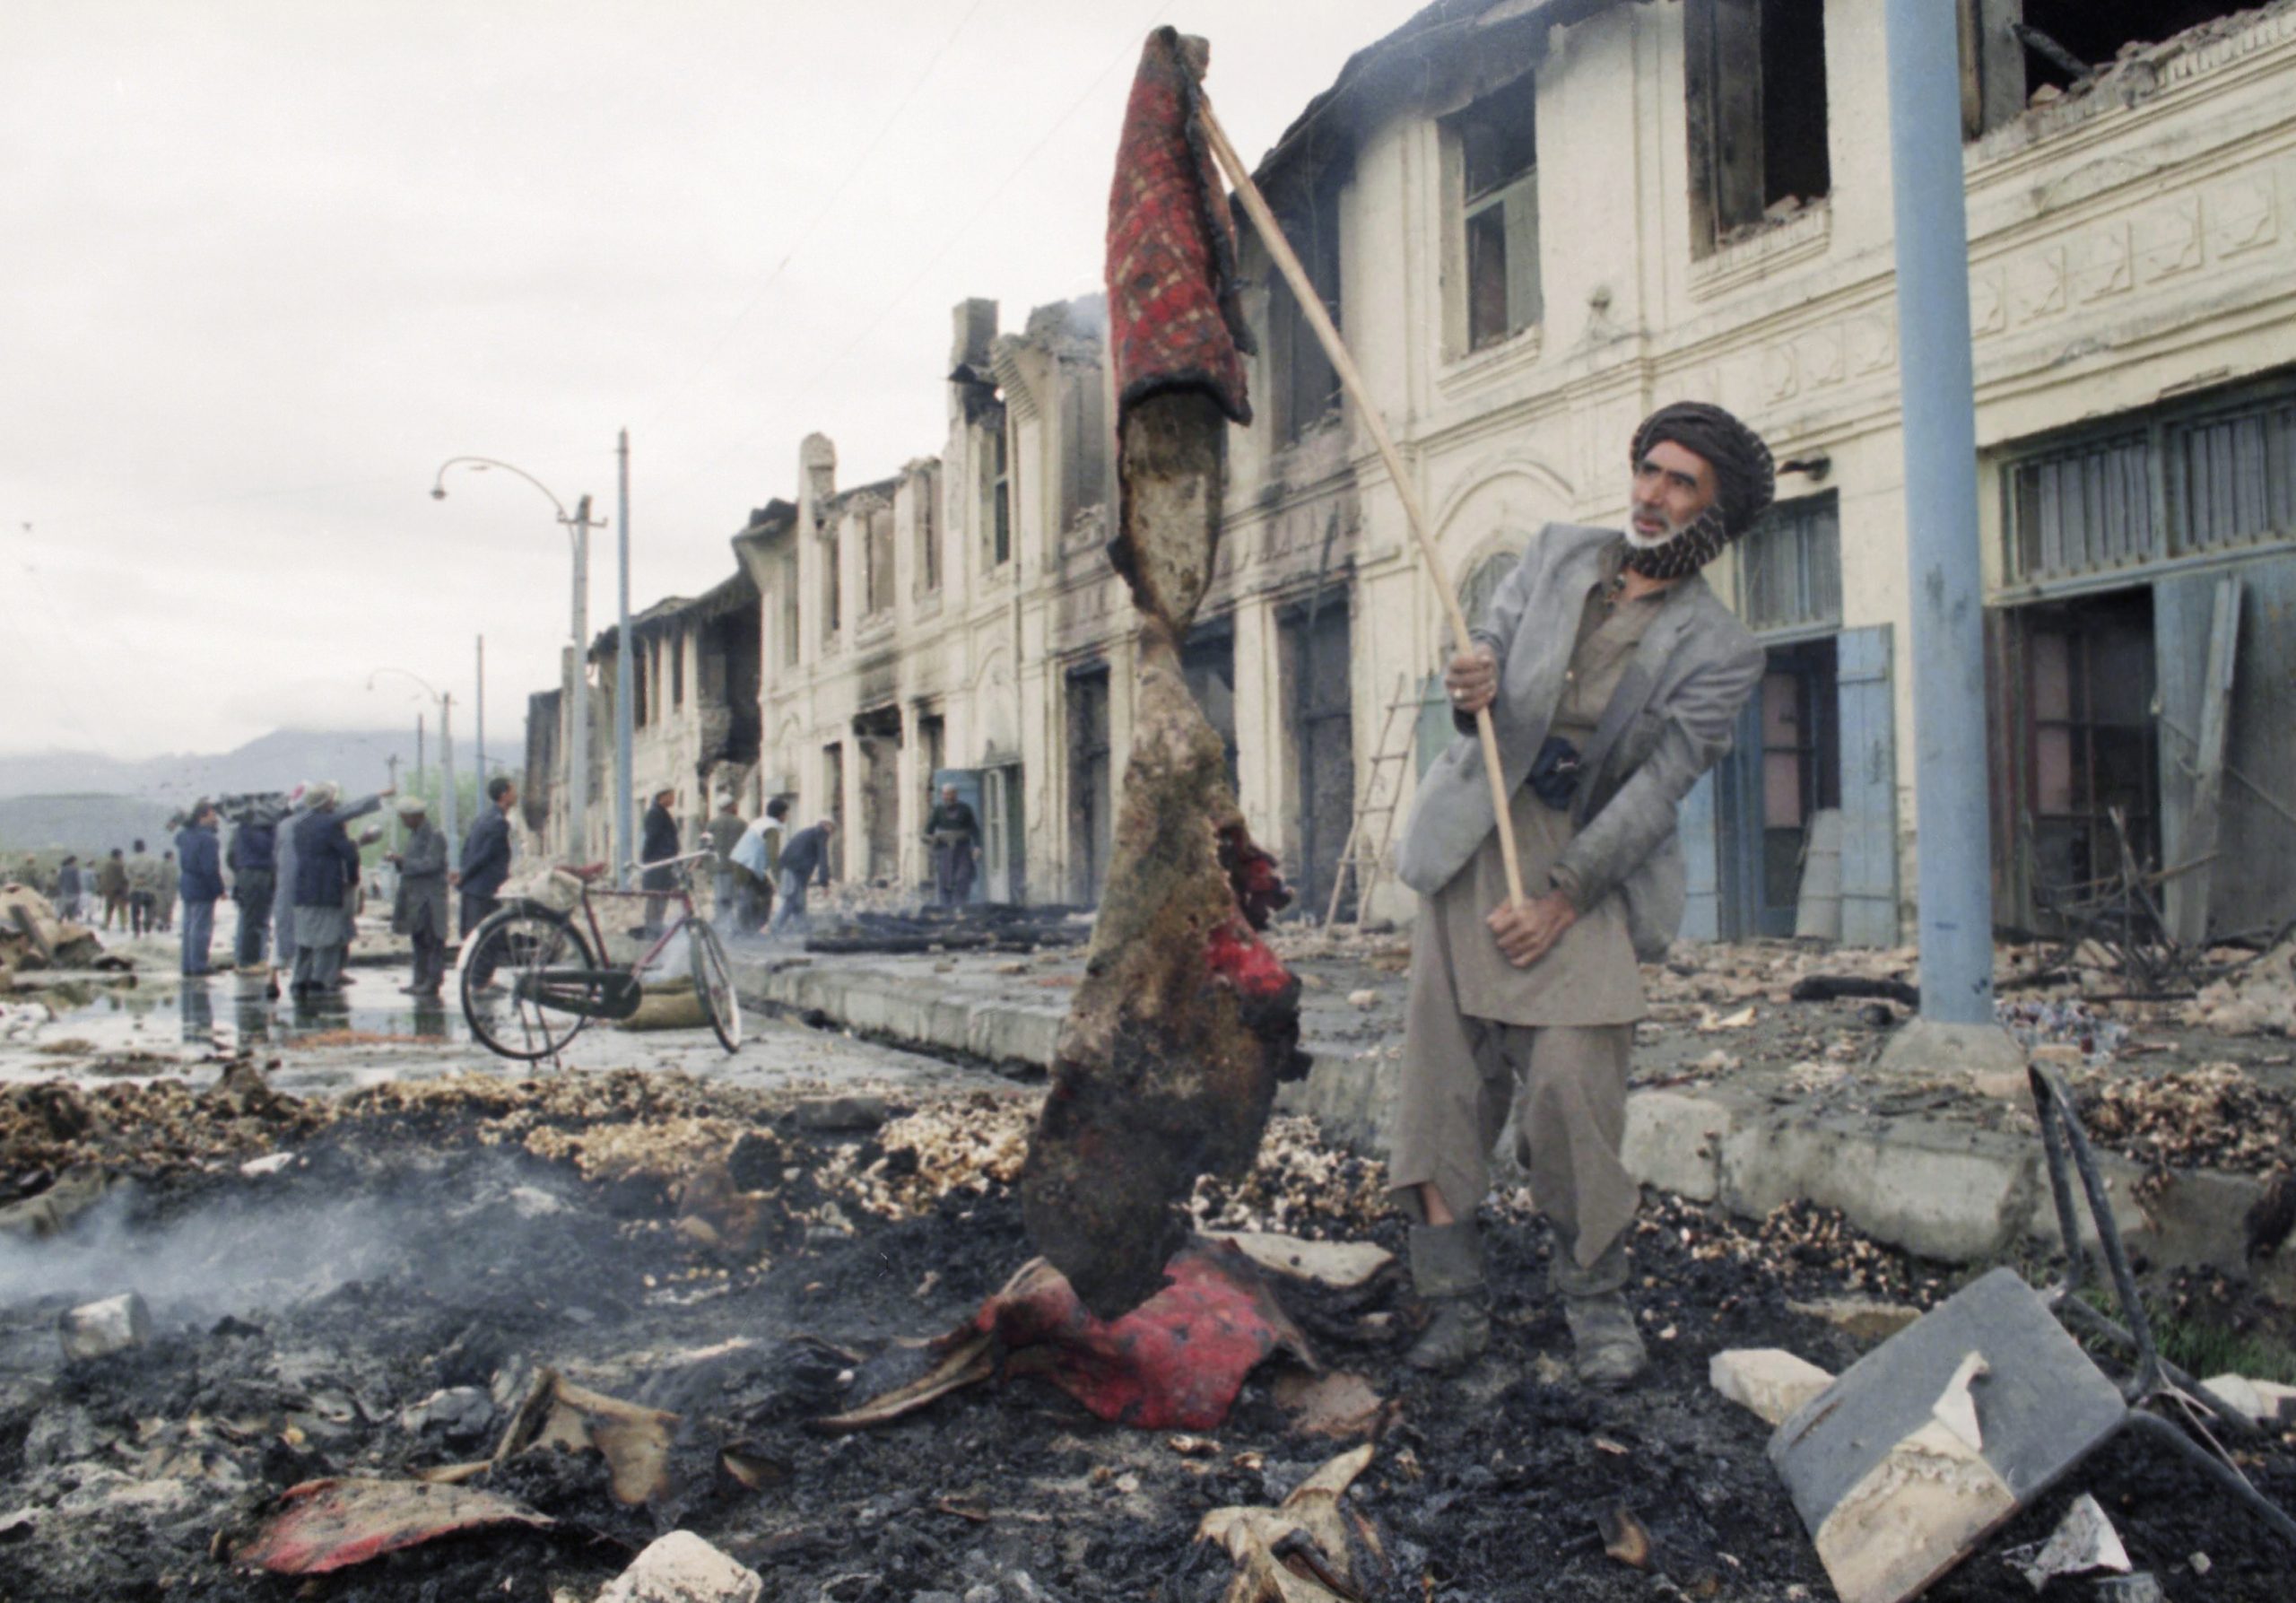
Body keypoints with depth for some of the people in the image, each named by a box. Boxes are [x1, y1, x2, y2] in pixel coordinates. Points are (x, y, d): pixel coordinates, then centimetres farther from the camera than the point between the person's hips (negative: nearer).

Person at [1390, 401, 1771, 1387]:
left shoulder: (1718, 651, 0)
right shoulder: (1558, 554, 11)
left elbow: (1656, 788, -7)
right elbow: (1489, 649, 7)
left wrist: (1560, 898, -15)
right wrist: (1475, 691, -19)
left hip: (1592, 865, -3)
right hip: (1475, 835, 3)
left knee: (1570, 1084, -12)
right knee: (1443, 1072, -3)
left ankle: (1596, 1297, 8)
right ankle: (1454, 1300, 4)